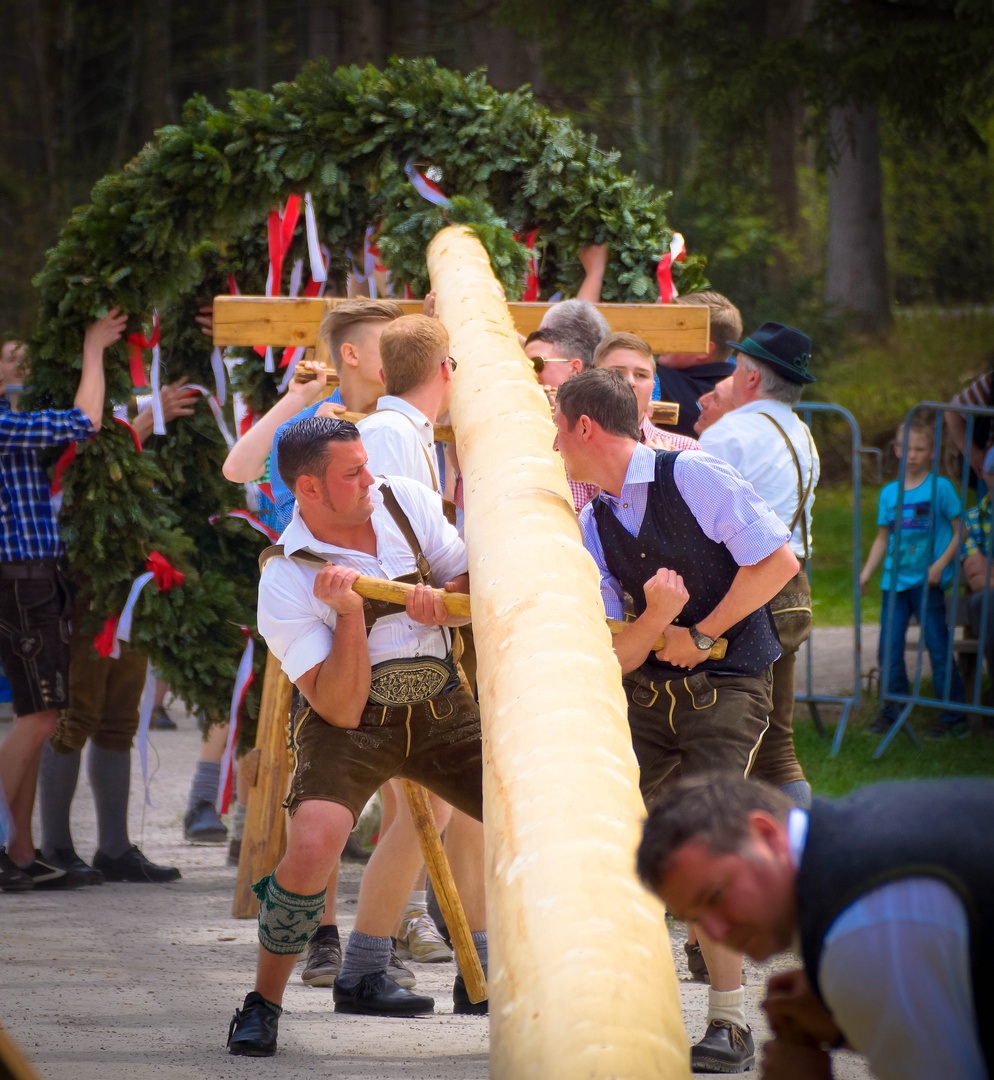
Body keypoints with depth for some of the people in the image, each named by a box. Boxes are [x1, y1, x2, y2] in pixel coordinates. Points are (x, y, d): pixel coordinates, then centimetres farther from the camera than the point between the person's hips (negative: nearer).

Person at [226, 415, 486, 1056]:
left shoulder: (406, 503, -6)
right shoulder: (286, 582, -20)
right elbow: (341, 709, -23)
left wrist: (439, 603, -19)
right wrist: (349, 612, -34)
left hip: (442, 708, 5)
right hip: (354, 721, -5)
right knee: (312, 846, -29)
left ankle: (483, 977, 14)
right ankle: (264, 1004, -7)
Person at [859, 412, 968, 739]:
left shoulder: (940, 488, -4)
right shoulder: (888, 493, 10)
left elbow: (960, 531, -4)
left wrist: (941, 564, -14)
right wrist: (866, 572, 8)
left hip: (927, 581, -5)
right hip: (895, 580, 5)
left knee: (938, 648, -3)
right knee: (889, 648, 4)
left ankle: (955, 718, 3)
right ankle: (893, 710, 17)